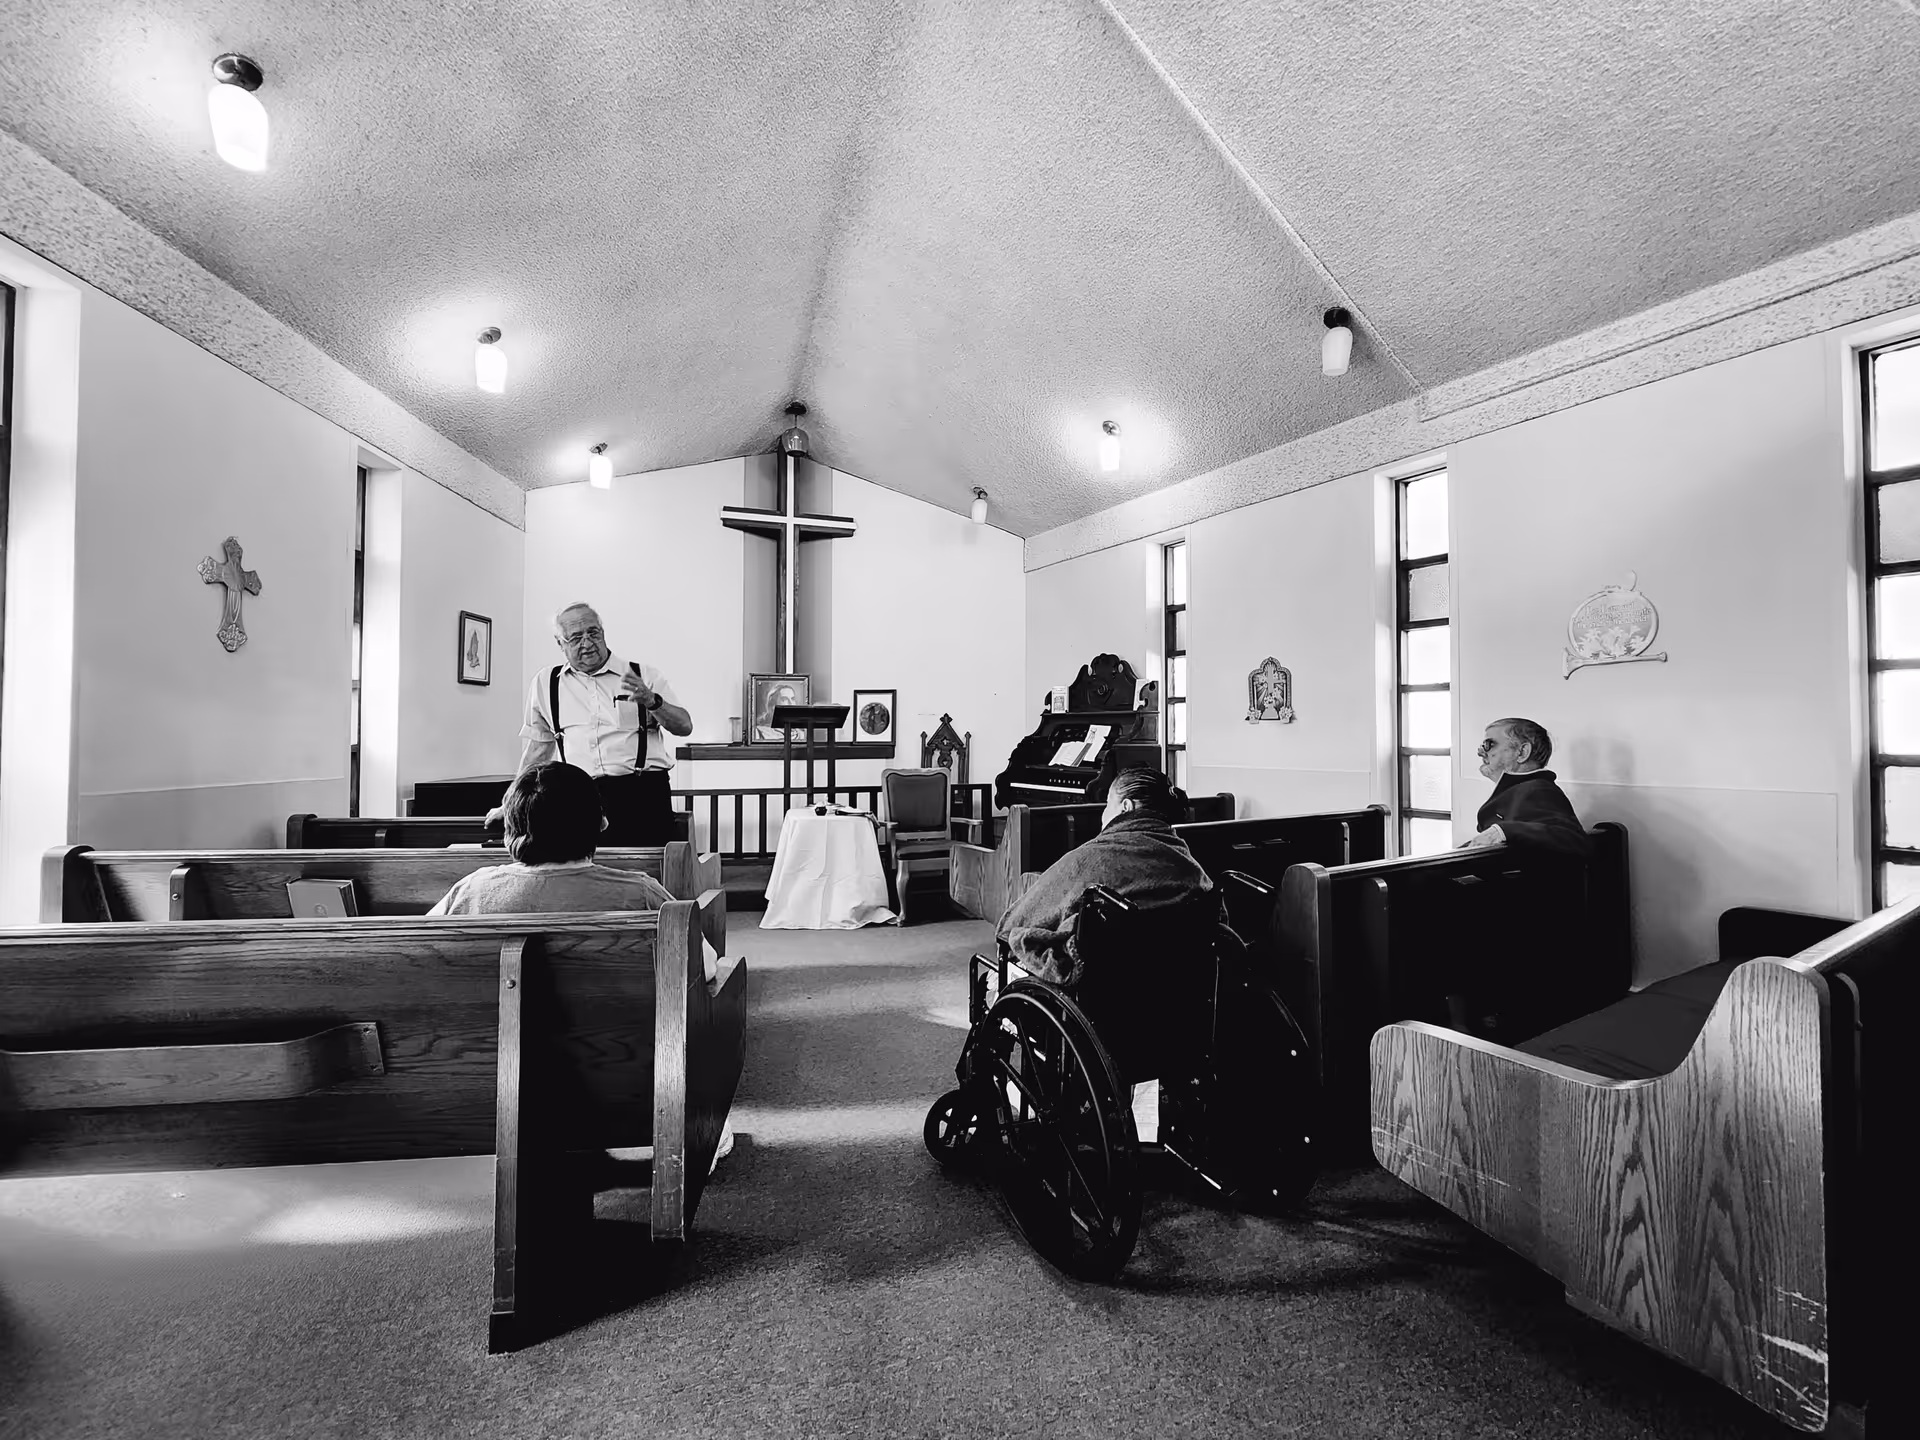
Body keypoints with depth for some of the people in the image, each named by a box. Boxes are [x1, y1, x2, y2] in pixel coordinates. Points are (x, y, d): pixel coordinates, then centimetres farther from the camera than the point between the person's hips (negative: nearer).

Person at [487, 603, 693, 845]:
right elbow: (537, 747, 22)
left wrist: (651, 701, -18)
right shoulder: (546, 683, 15)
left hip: (643, 793, -2)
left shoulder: (644, 676, 7)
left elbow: (685, 727, 0)